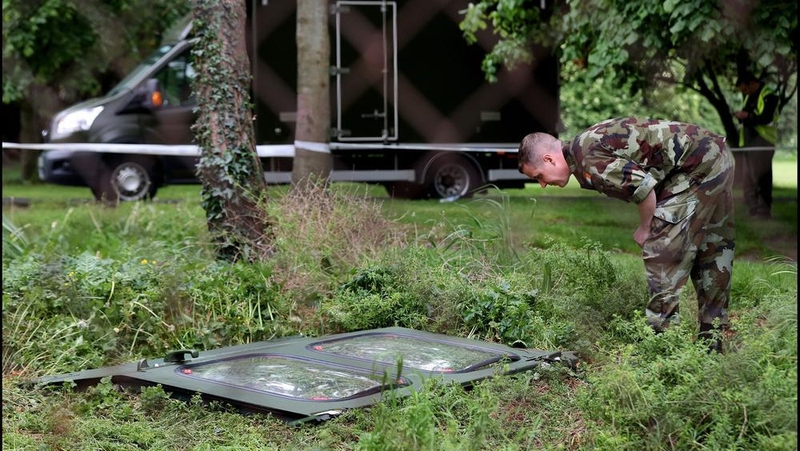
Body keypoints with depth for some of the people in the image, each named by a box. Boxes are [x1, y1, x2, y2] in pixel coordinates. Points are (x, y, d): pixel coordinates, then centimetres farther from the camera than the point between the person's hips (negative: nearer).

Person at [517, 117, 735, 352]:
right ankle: (711, 338, 27)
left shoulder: (589, 161, -19)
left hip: (697, 170, -11)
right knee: (711, 251, 17)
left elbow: (643, 186, -25)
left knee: (663, 252, -7)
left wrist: (645, 229, -8)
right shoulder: (587, 142, 12)